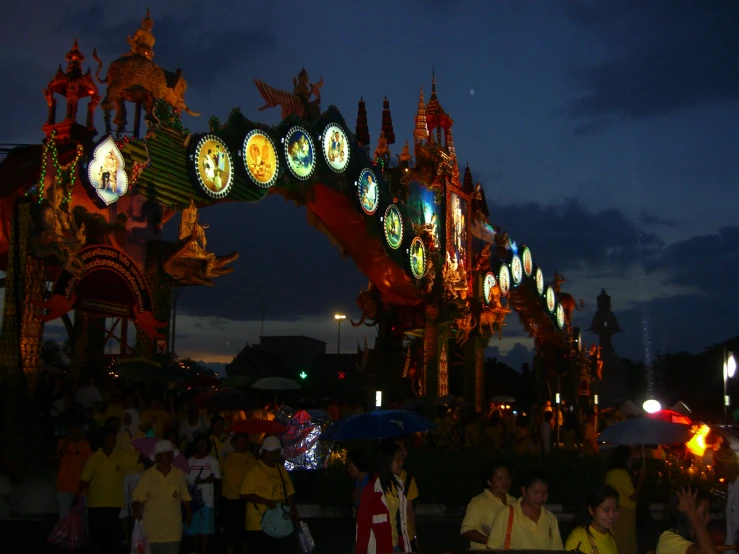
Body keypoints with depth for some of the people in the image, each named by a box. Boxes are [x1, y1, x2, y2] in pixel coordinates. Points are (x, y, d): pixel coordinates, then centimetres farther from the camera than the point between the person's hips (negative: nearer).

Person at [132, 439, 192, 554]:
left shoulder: (179, 474, 3)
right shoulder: (147, 475, -4)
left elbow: (184, 497, 12)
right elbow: (138, 497, -6)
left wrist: (189, 513, 10)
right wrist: (137, 512, -22)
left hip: (172, 526, 1)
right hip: (151, 526, -1)